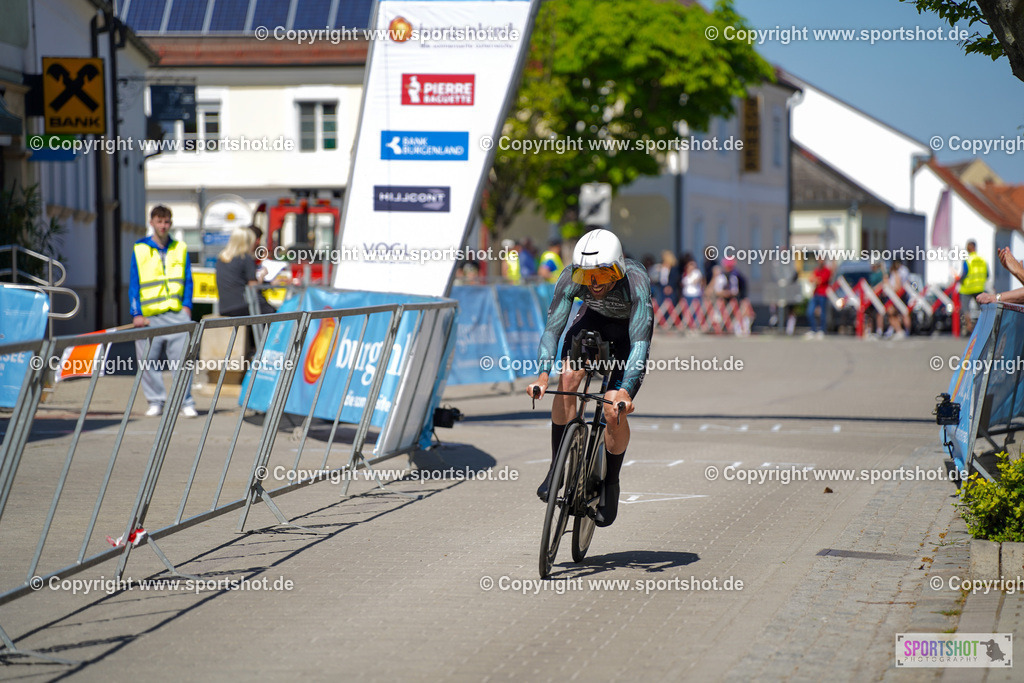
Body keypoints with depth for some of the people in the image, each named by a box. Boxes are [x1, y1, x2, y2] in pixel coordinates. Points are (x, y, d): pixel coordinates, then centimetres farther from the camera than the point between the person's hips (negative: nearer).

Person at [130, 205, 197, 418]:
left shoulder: (180, 249, 12)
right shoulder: (140, 250, 7)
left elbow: (187, 280, 14)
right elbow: (134, 284, 6)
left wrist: (187, 305, 1)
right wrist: (137, 313, -2)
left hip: (177, 313, 0)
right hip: (149, 315, 0)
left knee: (182, 358, -6)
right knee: (148, 360, 0)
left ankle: (186, 402, 1)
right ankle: (156, 401, 11)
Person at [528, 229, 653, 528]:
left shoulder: (636, 281, -40)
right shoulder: (571, 278, -31)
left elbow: (640, 342, -45)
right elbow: (552, 327, -32)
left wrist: (626, 391, -57)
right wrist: (542, 375, -48)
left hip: (631, 326, -3)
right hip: (594, 319, 3)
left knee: (614, 411, -15)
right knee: (567, 379, -23)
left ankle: (610, 484, 8)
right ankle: (558, 467, -10)